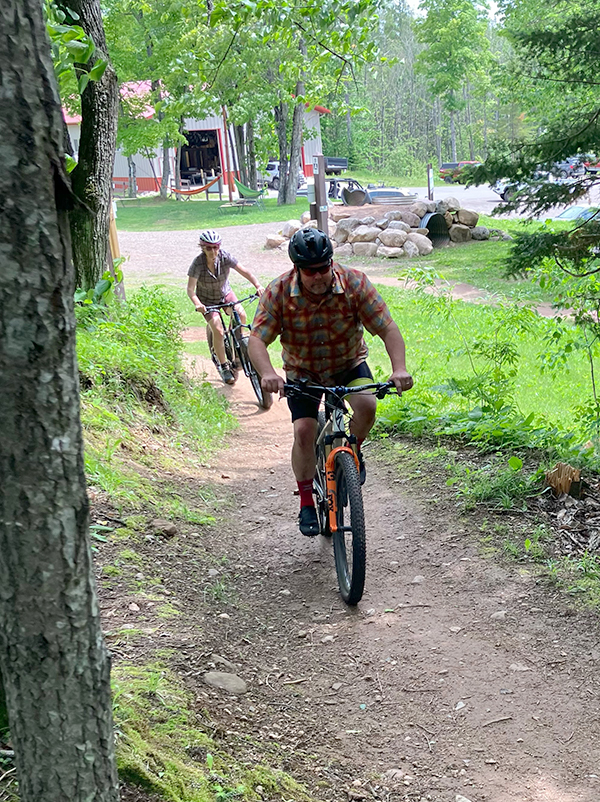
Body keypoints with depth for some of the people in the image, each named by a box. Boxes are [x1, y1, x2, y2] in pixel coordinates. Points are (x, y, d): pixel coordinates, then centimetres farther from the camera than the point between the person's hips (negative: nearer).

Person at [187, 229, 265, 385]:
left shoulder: (225, 257, -20)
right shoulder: (198, 263, -25)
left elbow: (244, 271, -23)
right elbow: (190, 289, -28)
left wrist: (258, 285, -38)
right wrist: (197, 304, -47)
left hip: (225, 293, 3)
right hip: (207, 300, -3)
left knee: (241, 314, -24)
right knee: (218, 330, -18)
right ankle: (224, 367, -3)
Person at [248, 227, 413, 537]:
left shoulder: (354, 283, -23)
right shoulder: (279, 292, -22)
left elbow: (388, 328, -23)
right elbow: (257, 339, -27)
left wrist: (399, 369, -40)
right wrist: (267, 374, -47)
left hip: (349, 363, 0)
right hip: (302, 370, 0)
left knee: (367, 405, -27)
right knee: (304, 431, -16)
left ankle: (354, 451, 6)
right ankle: (306, 503, 3)